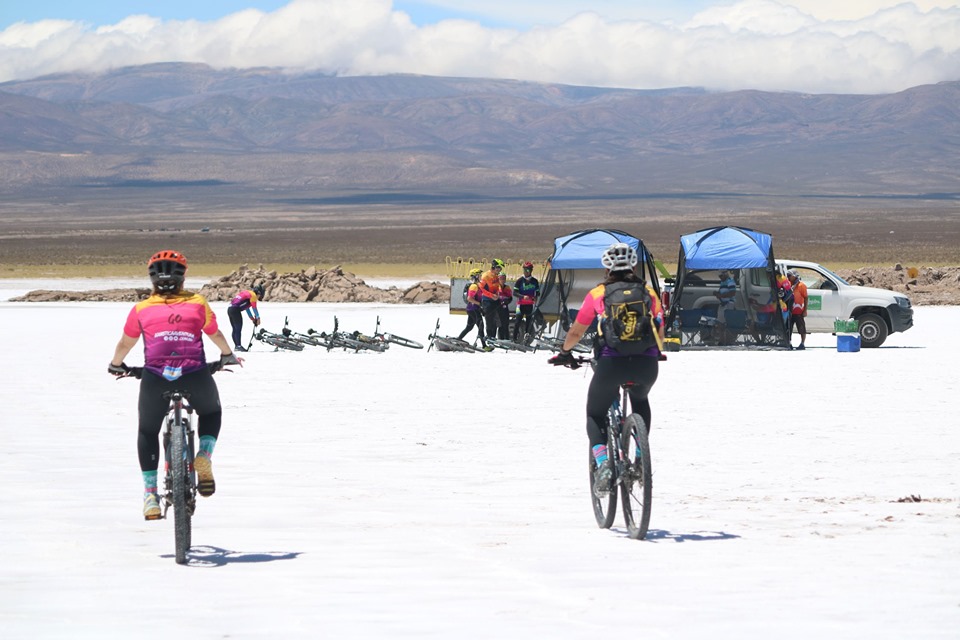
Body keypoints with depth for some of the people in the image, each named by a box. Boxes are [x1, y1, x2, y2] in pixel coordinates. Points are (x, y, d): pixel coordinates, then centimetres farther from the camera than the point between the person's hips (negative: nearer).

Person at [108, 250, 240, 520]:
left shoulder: (141, 309, 13)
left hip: (155, 377, 0)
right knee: (211, 412, 32)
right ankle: (204, 456, 7)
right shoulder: (197, 303, 13)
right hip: (195, 375, 0)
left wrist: (116, 365, 46)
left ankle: (150, 494, 18)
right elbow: (215, 335, 27)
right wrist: (228, 355, 47)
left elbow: (125, 343, 26)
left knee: (147, 431, 24)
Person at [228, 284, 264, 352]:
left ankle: (236, 346, 15)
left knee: (235, 329, 13)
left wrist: (253, 319, 31)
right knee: (238, 328, -8)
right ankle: (238, 346, -13)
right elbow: (254, 309, 1)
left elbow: (247, 309, 31)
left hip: (230, 308, 9)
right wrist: (258, 318, 14)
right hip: (235, 310, -9)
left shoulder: (246, 293, 26)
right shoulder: (253, 295, -2)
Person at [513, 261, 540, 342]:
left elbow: (537, 293, 15)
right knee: (518, 322, -8)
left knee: (529, 323, 4)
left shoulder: (535, 281, 7)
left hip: (530, 305, 3)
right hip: (521, 304, -3)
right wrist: (523, 296, -22)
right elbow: (515, 292, -6)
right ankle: (514, 339, -4)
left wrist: (536, 298, -8)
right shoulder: (520, 280, -2)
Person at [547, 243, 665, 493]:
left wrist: (565, 353, 37)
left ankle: (603, 463, -9)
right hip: (647, 364, 2)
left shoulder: (598, 294, 12)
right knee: (640, 401, 35)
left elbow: (575, 333, 17)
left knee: (595, 416, 18)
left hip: (611, 362, -2)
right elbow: (660, 335, 20)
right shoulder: (649, 292, 16)